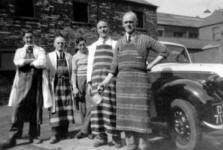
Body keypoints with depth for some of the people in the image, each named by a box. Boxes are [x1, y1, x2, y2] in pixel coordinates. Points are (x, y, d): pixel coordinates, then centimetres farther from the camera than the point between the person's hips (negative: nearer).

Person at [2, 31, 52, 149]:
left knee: (36, 109, 1)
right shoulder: (19, 51, 18)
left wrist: (26, 62, -1)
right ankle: (13, 138, -5)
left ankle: (34, 136, 11)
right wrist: (33, 60, -7)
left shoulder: (40, 50, 13)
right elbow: (17, 62, -3)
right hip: (22, 82, 1)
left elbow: (42, 63, -7)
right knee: (18, 109, -8)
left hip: (36, 82, 0)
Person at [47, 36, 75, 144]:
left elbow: (72, 71, 10)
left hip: (66, 84, 2)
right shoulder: (49, 56, 8)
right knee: (55, 108, -5)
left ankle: (64, 131, 15)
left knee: (66, 107, 3)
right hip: (55, 84, -2)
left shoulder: (69, 56, 13)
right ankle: (56, 134, -2)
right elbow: (46, 71, 4)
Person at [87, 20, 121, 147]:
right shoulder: (93, 46, 18)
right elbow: (90, 65, 14)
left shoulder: (116, 45, 11)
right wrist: (89, 83, 5)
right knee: (98, 106, -2)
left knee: (112, 106, -6)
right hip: (97, 78, 2)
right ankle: (101, 136, 5)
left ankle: (115, 135, 5)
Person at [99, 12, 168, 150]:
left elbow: (164, 51, 5)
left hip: (140, 80, -4)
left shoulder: (145, 39, 3)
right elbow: (115, 66, 10)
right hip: (123, 81, 4)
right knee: (126, 115, 4)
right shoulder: (120, 43, 13)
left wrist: (151, 65, -1)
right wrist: (106, 82, 1)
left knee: (141, 115, -5)